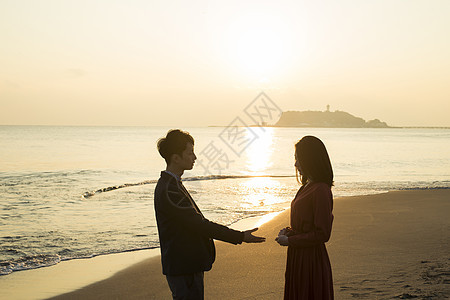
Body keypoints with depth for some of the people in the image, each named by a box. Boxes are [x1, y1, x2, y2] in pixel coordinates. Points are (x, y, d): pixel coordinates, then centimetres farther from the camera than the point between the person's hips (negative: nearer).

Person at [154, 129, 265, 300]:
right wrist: (240, 237, -21)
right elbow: (198, 223, -24)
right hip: (183, 268, -10)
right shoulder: (169, 190, -22)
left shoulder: (170, 184, 12)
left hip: (187, 265, 10)